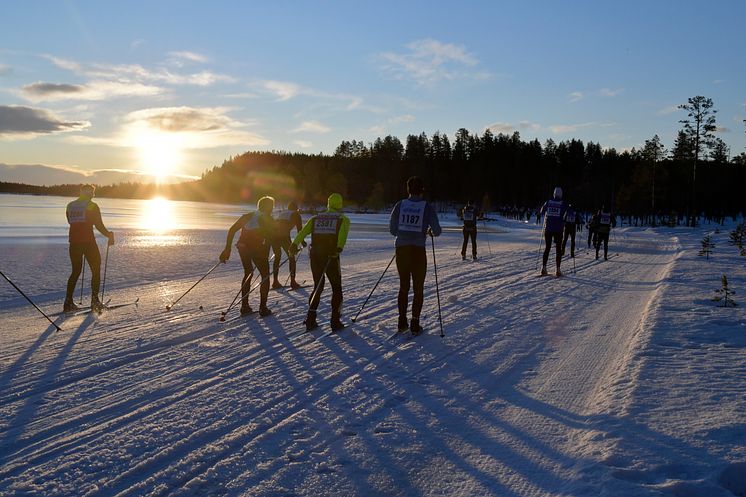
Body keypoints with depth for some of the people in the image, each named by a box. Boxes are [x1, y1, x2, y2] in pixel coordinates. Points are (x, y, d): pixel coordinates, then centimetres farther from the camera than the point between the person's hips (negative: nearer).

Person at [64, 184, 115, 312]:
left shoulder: (70, 206, 11)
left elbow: (70, 222, 20)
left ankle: (68, 302, 8)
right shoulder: (92, 206, -5)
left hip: (74, 242, 5)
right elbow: (99, 225, -9)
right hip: (88, 241, -5)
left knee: (75, 271, 14)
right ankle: (95, 300, -1)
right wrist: (109, 235, 6)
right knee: (96, 270, 6)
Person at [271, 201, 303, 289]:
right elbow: (299, 229, 12)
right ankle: (292, 281, 0)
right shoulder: (296, 214, 18)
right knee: (291, 257, 8)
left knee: (277, 256, 21)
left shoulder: (281, 213, 33)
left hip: (273, 234, 5)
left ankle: (275, 281, 18)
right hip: (284, 235, -5)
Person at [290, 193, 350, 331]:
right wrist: (339, 248, -28)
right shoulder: (343, 219, 7)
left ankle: (310, 320, 11)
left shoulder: (316, 218, 16)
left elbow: (303, 231, 0)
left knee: (318, 287, 18)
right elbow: (343, 233, -15)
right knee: (336, 288, 11)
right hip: (331, 257, -3)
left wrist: (295, 244, -10)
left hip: (315, 256, 3)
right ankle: (335, 321, 7)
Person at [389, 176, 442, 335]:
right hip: (418, 251, -2)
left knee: (403, 287, 15)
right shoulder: (427, 206, -5)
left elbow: (392, 229, 5)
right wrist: (430, 232, 15)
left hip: (401, 250, 3)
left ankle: (402, 322, 16)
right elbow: (437, 231, -7)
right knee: (418, 289, 9)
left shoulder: (400, 205, 2)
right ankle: (415, 324, 7)